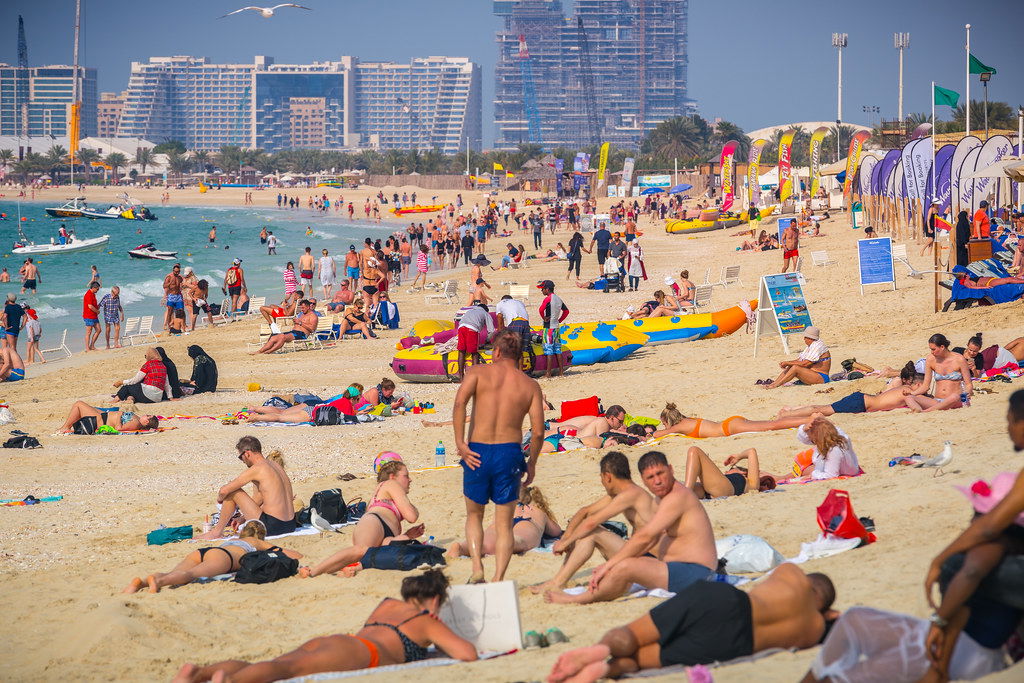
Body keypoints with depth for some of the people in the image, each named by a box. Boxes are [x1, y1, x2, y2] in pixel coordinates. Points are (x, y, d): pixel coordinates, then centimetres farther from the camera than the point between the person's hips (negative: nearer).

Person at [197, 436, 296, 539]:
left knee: (233, 492, 2)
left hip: (272, 527, -8)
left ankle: (216, 532, 14)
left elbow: (224, 491, -9)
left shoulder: (257, 469, -10)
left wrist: (220, 499, 13)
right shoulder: (276, 465, 16)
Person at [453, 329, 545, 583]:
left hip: (477, 452, 0)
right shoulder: (530, 386, 6)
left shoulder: (478, 372, 2)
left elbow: (460, 402, -15)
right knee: (504, 524, 10)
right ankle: (498, 578, -2)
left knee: (474, 515, 20)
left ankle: (477, 567, 2)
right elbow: (538, 431, -1)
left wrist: (460, 442, -13)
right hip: (509, 452, 0)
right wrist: (532, 463, 12)